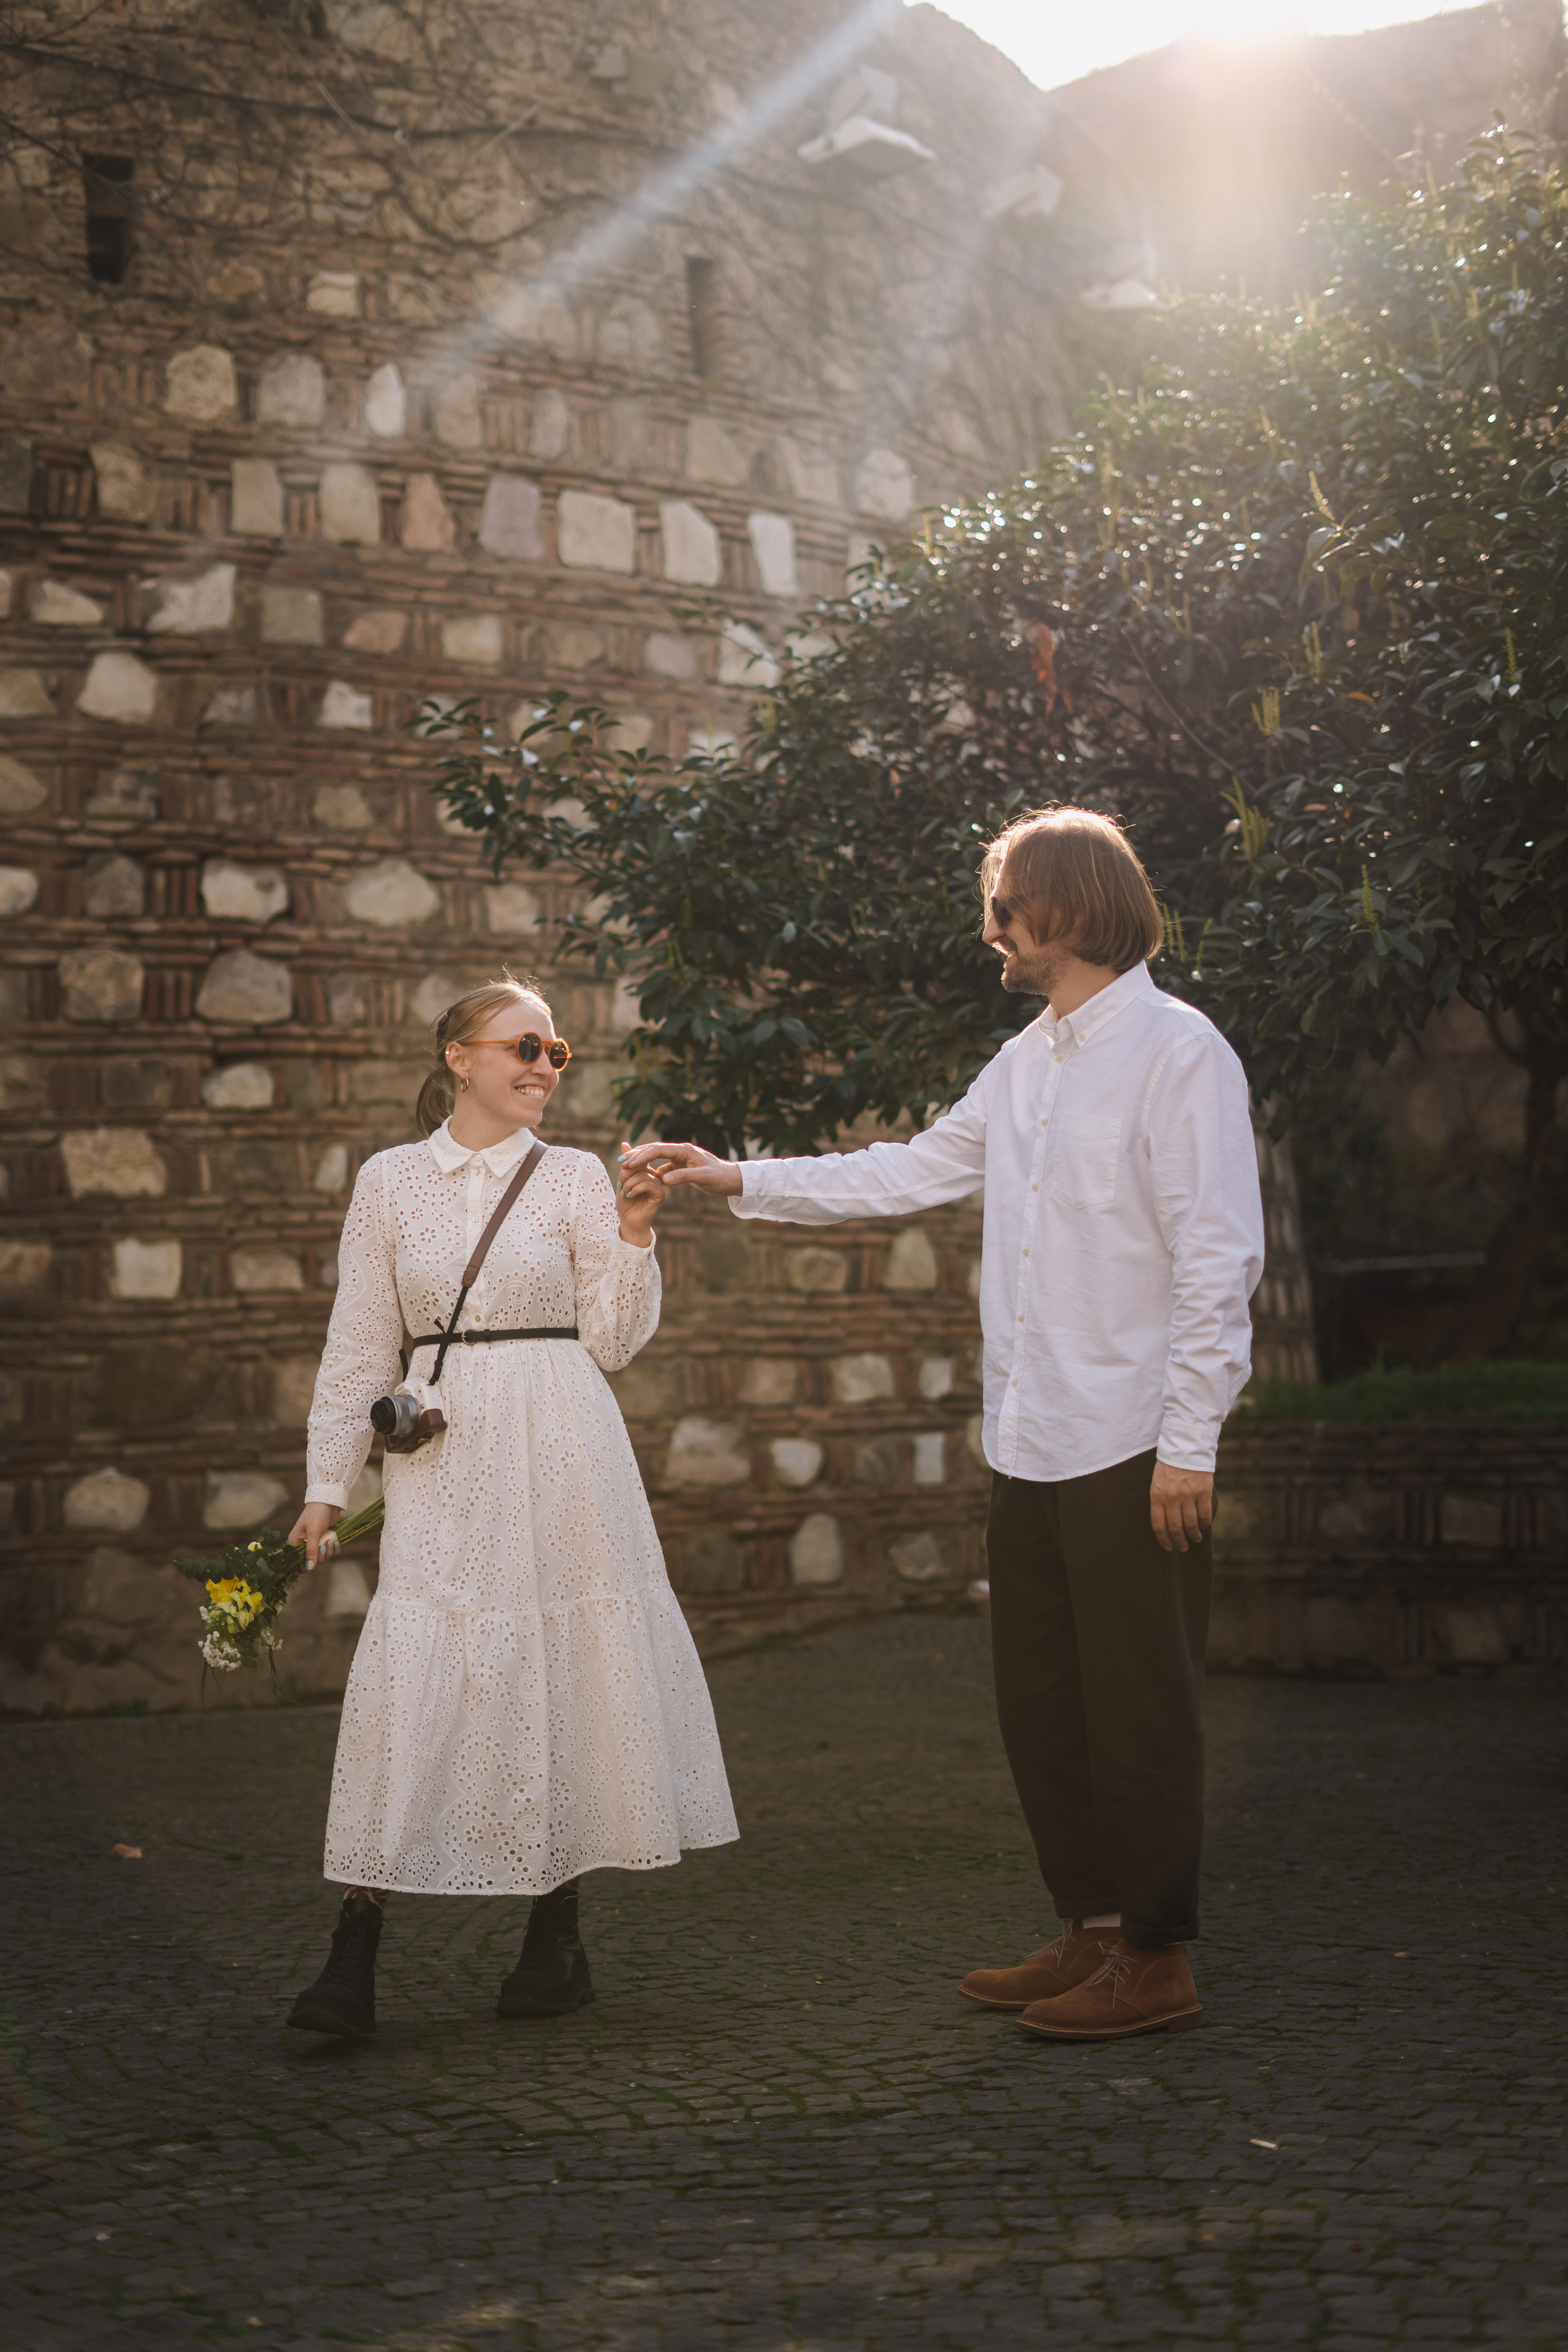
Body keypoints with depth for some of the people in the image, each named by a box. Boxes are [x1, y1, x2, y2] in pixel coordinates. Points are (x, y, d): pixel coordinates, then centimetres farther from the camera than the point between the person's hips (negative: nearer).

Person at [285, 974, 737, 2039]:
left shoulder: (576, 1178, 6)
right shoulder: (390, 1181, 7)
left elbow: (613, 1342, 3)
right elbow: (359, 1349, 9)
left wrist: (634, 1234, -9)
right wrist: (327, 1484, 6)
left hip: (559, 1450, 0)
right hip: (443, 1459, 0)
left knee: (563, 1666, 2)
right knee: (409, 1674, -9)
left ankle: (557, 1937, 17)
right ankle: (355, 1958, -7)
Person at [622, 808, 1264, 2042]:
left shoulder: (1177, 1051, -10)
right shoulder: (1028, 1061, 16)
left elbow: (1218, 1258, -15)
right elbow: (914, 1170, 23)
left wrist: (1189, 1442, -18)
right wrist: (737, 1178, 20)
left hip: (1134, 1452, -8)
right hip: (1033, 1446, 9)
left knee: (1140, 1709, -1)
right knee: (1042, 1704, 13)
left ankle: (1157, 1959, 9)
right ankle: (1091, 1931, 24)